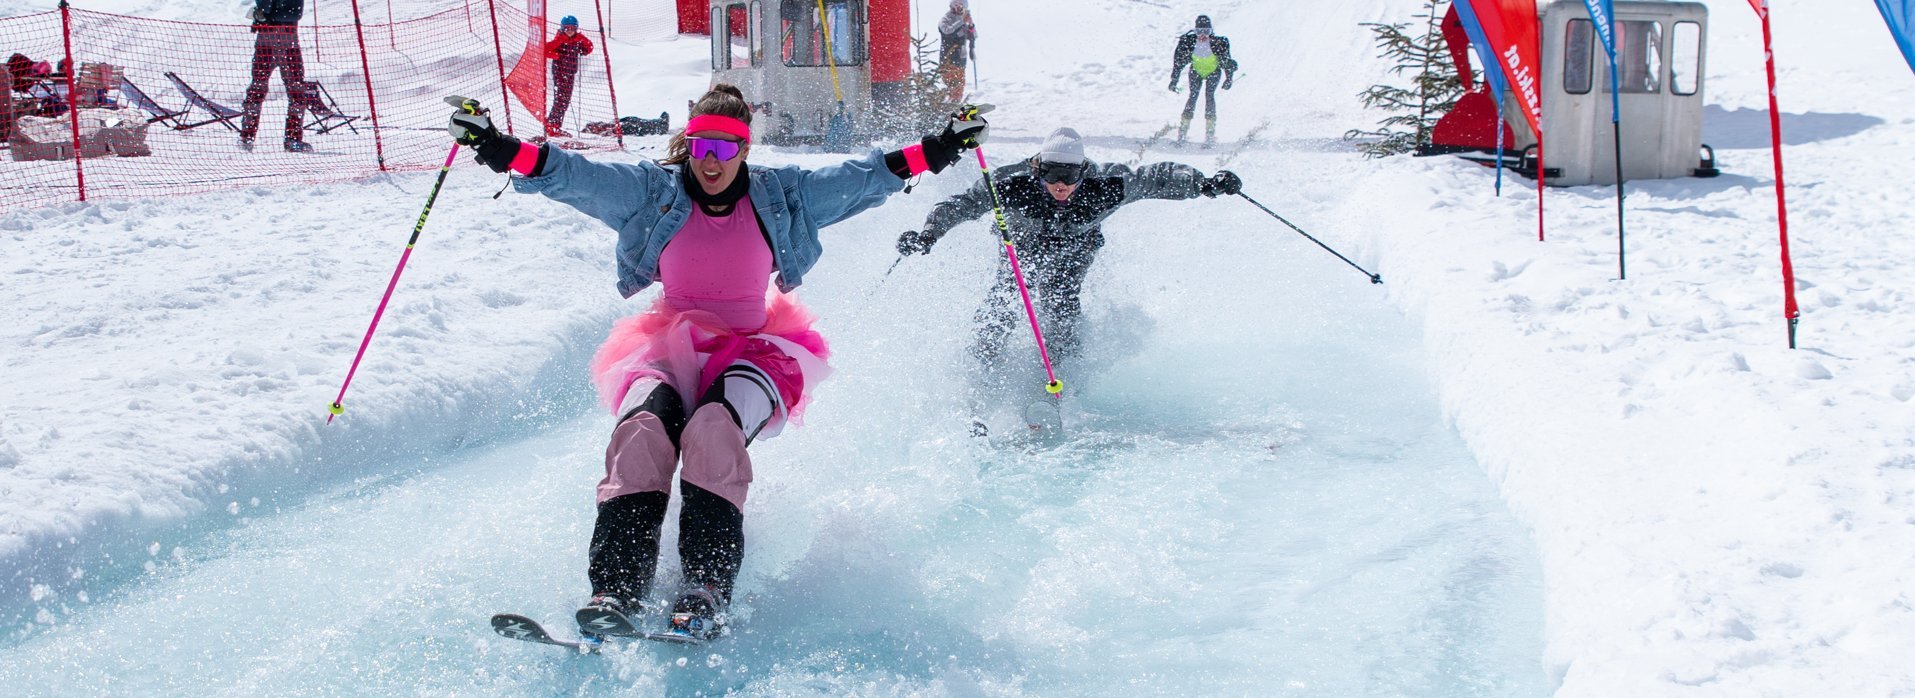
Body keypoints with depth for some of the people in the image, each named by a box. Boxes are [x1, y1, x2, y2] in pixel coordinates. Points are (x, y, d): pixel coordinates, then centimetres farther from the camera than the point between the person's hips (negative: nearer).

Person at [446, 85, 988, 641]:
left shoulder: (781, 196, 9)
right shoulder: (652, 193, 7)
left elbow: (866, 178, 12)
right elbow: (573, 176, -3)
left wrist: (938, 150, 7)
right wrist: (503, 151, -16)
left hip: (751, 352, -1)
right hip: (667, 350, 1)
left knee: (713, 428, -36)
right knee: (642, 428, -33)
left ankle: (707, 591, -46)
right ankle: (615, 589, -44)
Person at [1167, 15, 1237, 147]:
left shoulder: (1218, 43, -29)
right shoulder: (1188, 41, -25)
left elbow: (1227, 62, -14)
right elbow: (1179, 60, -13)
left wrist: (1229, 79, -10)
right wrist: (1174, 80, -12)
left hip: (1213, 72, -1)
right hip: (1196, 71, 1)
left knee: (1209, 96, -17)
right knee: (1193, 96, -13)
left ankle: (1210, 133, -16)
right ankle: (1183, 130, -5)